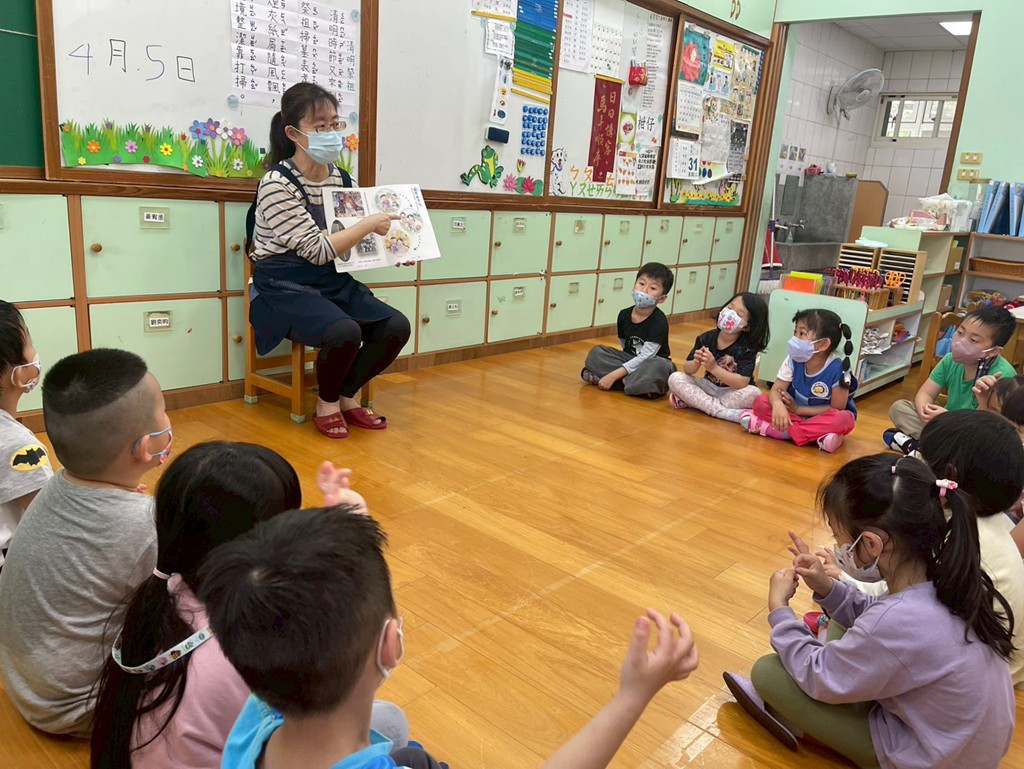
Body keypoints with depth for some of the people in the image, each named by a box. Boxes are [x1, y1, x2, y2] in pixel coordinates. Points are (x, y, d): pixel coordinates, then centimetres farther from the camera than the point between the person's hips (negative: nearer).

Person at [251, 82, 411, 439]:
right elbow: (318, 249, -19)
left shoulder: (341, 178, 6)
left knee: (396, 326, -13)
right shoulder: (277, 184, -14)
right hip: (286, 288, -7)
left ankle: (346, 396, 9)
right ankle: (327, 403, 0)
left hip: (334, 282, 7)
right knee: (344, 331, -32)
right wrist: (369, 224, -13)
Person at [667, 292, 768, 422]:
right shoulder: (707, 338, -6)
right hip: (708, 387, 3)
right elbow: (687, 369, -3)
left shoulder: (747, 348, -16)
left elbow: (742, 383, -26)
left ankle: (692, 401, -23)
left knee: (753, 393, -34)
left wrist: (714, 367, -35)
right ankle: (721, 411, -26)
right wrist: (695, 363, -27)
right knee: (675, 378, -18)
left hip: (732, 393, -3)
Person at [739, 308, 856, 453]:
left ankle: (769, 428, -37)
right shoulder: (793, 360, -13)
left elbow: (836, 409, -17)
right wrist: (778, 405, -42)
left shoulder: (838, 371, -24)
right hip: (796, 412, 3)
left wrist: (798, 409, -19)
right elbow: (776, 390, -17)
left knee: (844, 419, -38)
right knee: (760, 402, -17)